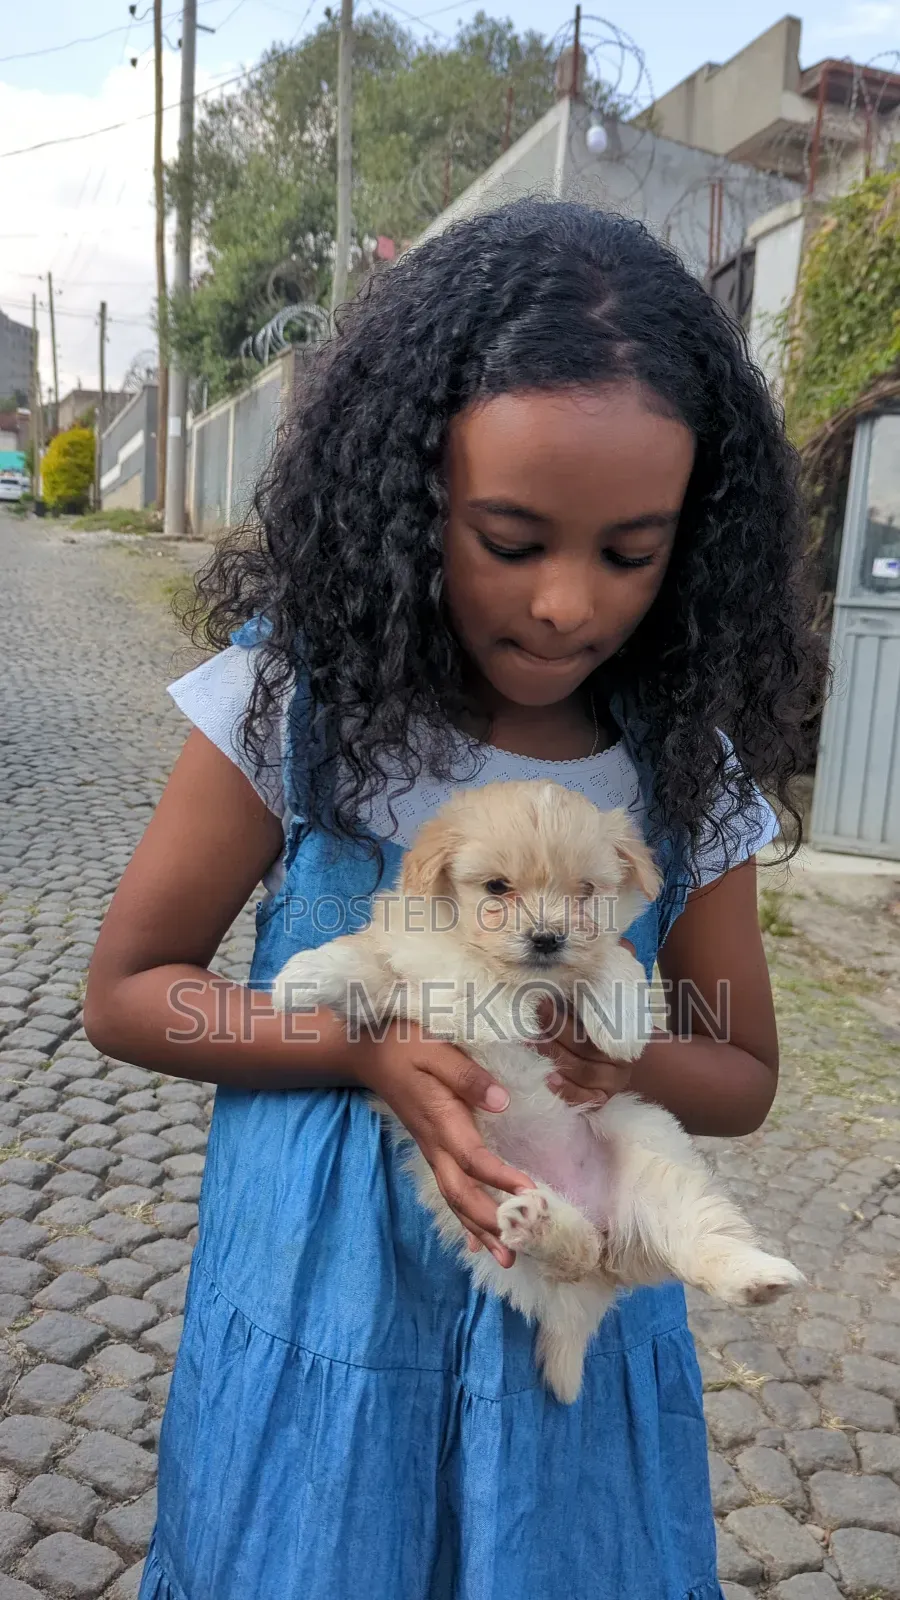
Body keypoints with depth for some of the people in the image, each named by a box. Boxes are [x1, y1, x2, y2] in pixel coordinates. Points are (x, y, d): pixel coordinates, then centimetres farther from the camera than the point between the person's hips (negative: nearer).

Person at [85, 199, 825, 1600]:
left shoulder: (690, 760, -8)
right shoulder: (299, 695, -14)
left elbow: (742, 1077, 3)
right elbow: (125, 992, -7)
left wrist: (626, 1059, -20)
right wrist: (366, 1046, -23)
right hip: (320, 1314, -1)